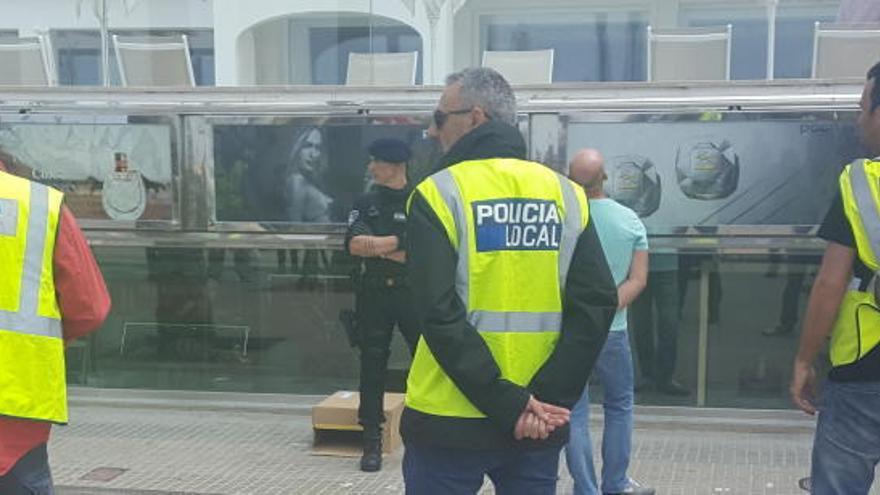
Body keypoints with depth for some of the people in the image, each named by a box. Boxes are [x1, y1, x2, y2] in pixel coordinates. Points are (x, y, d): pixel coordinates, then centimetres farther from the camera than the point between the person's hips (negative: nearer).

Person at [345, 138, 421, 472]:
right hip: (374, 294, 3)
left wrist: (376, 247, -9)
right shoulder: (366, 203, 9)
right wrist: (401, 241, -12)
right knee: (372, 366, 5)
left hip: (413, 293, -2)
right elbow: (354, 244, -6)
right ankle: (372, 441, 13)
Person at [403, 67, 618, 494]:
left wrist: (510, 404, -15)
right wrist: (548, 397, -8)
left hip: (450, 421, -3)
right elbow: (596, 304, -4)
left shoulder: (439, 195, -7)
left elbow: (439, 314, -16)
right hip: (539, 427, 4)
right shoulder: (565, 195, 4)